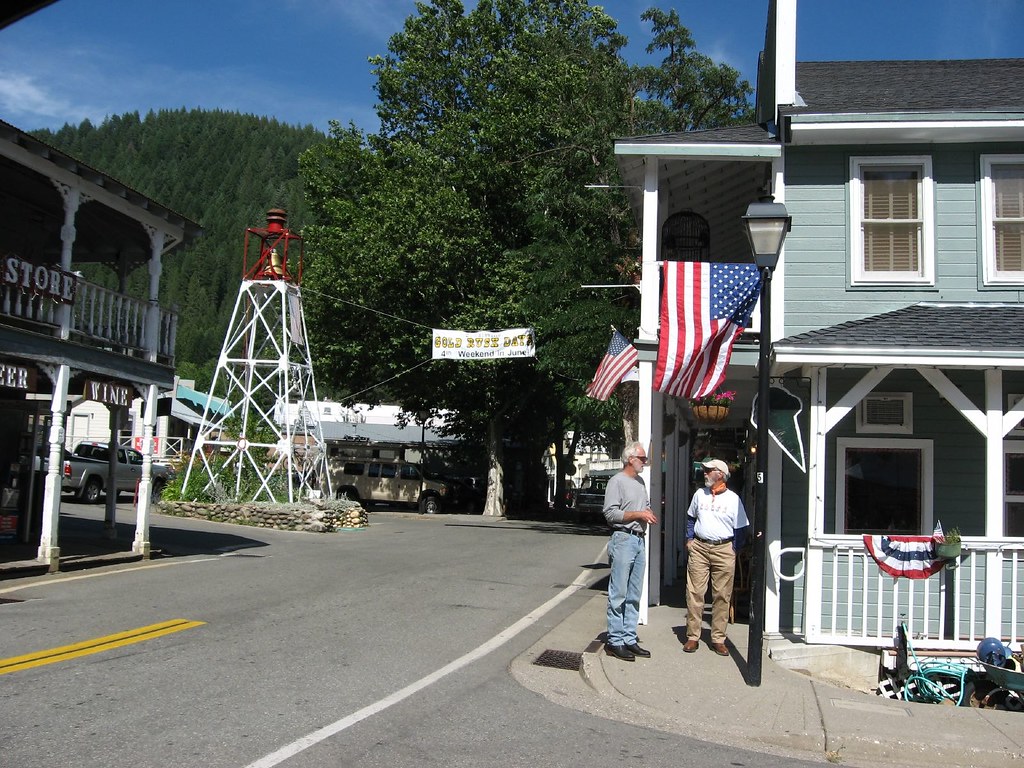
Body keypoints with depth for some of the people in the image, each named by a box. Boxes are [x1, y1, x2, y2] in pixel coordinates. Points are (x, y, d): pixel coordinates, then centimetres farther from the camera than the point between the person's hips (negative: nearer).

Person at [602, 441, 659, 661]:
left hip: (639, 540, 8)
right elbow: (610, 513, -15)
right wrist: (638, 514, -14)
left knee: (634, 596, 10)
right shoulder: (617, 481, -7)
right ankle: (615, 641, -2)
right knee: (618, 595, -5)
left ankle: (629, 638, 15)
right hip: (623, 540, -8)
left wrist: (648, 513, 6)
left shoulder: (640, 482, 17)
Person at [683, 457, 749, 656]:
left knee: (722, 596, 2)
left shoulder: (733, 499, 1)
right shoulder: (700, 494, 10)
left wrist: (734, 550, -2)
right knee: (694, 593, -1)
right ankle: (692, 637, 7)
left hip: (724, 550, -2)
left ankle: (718, 639, 10)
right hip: (699, 548, 2)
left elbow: (740, 528, 4)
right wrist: (689, 539, 11)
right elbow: (691, 517, 21)